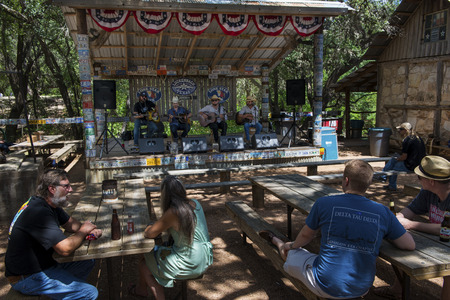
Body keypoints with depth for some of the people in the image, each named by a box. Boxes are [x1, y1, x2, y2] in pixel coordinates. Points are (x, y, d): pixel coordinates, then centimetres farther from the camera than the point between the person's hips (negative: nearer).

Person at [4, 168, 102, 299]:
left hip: (42, 264, 10)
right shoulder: (39, 212, -29)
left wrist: (90, 230, -6)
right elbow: (65, 248, -33)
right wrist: (83, 231, -14)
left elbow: (70, 222, 15)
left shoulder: (50, 205, 3)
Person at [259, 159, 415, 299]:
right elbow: (410, 245, 2)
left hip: (326, 286, -4)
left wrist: (292, 246, 25)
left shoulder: (324, 203, -13)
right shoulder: (383, 212, -6)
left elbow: (306, 235, 3)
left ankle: (277, 242, 54)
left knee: (291, 253, 22)